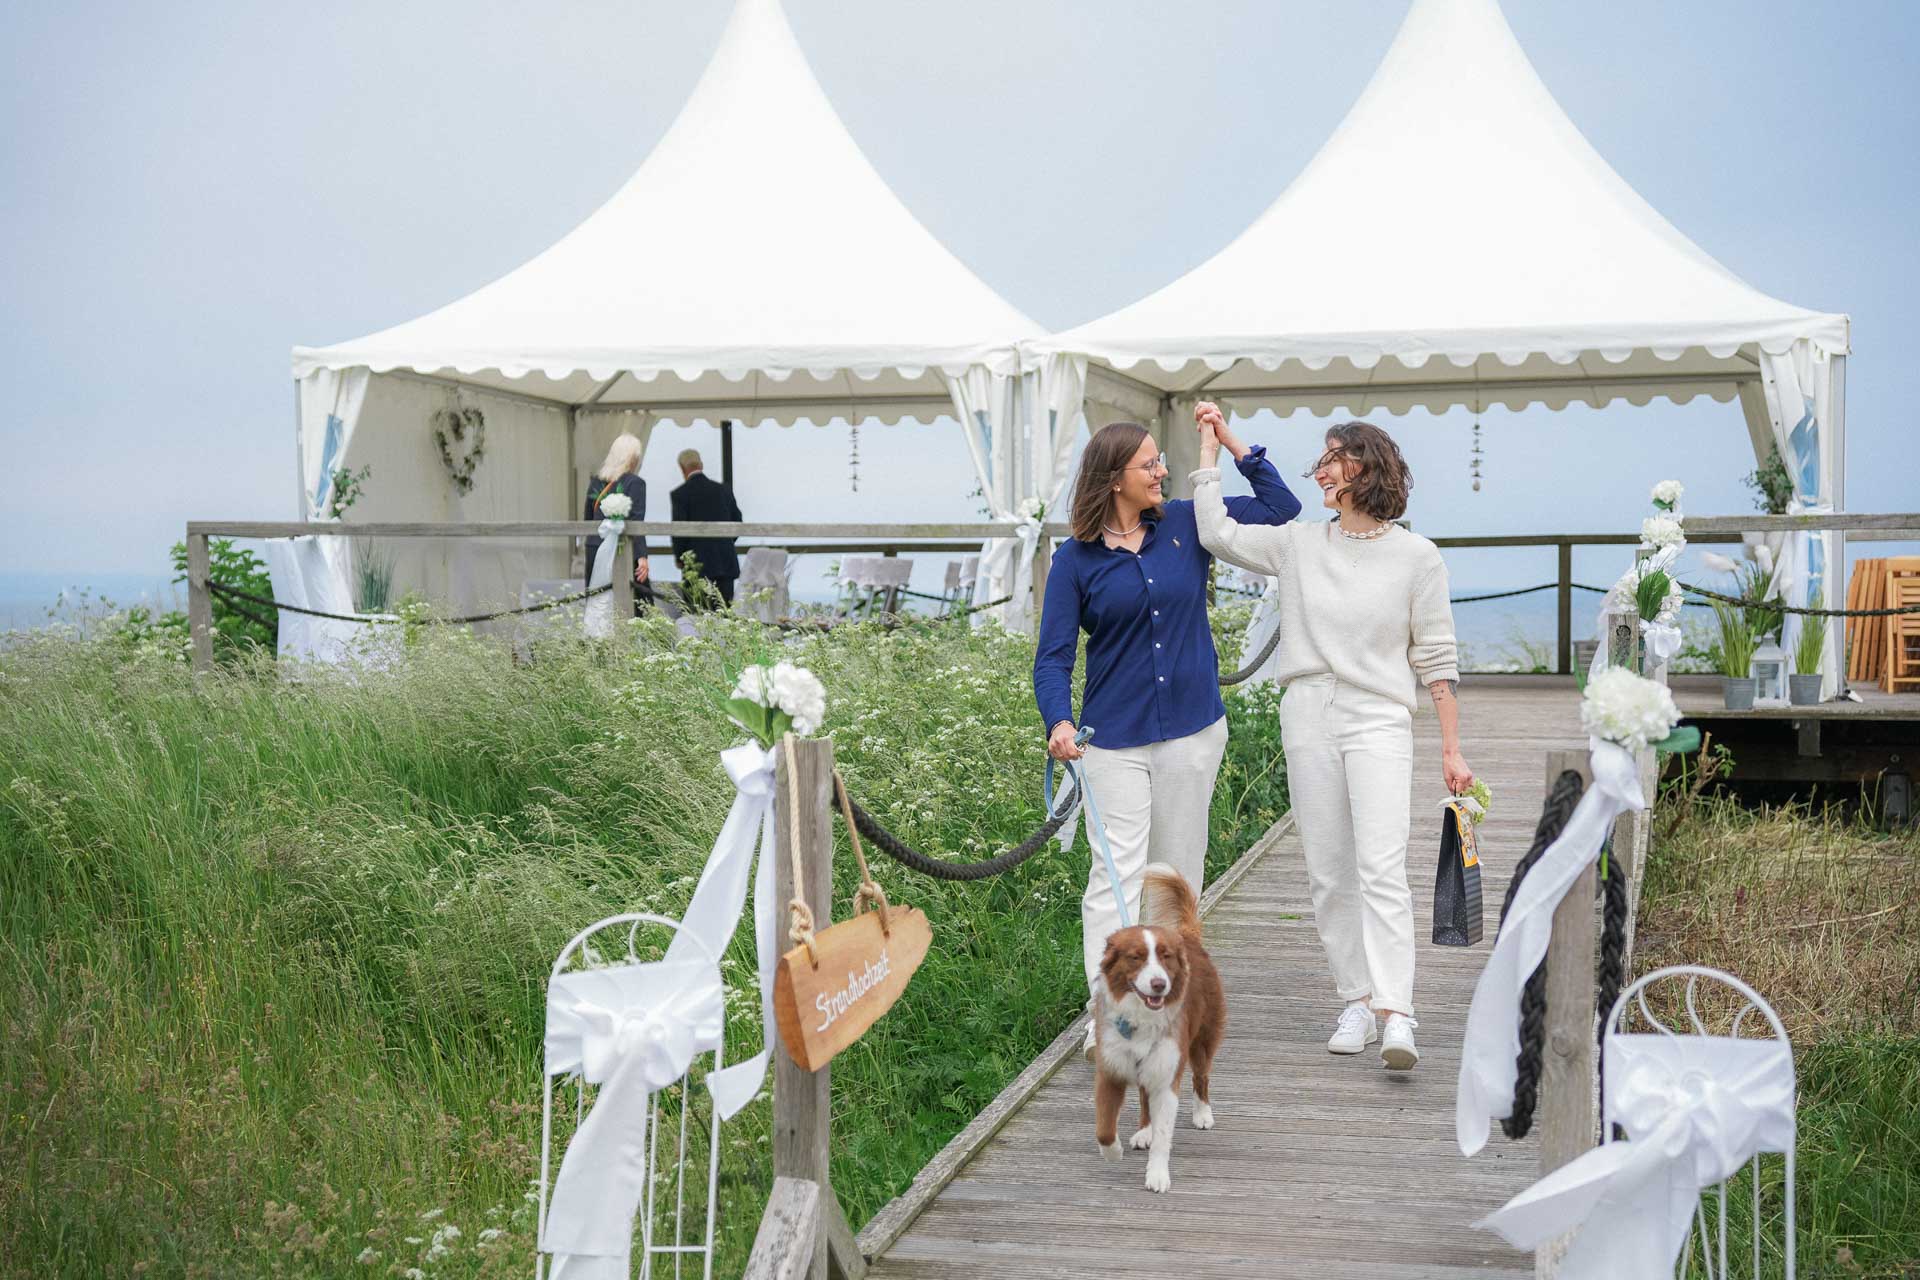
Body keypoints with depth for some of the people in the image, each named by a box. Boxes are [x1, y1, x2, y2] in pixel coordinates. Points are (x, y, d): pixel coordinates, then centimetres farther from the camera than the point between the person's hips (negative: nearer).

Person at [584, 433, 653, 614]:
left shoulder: (596, 481, 10)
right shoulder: (635, 483, -7)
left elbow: (588, 519, 16)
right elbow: (636, 522, -14)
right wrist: (642, 556, -17)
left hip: (594, 550, 6)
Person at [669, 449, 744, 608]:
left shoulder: (680, 494, -6)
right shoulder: (724, 490, 9)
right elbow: (737, 522, 11)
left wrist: (680, 558, 5)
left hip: (698, 565, -4)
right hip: (727, 562, 4)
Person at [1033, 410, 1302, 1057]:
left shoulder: (1186, 526, 4)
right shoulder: (1076, 560, -3)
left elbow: (1281, 505, 13)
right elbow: (1053, 654, -5)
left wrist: (1230, 440, 5)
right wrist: (1059, 721, -22)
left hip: (1194, 730, 3)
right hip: (1114, 739, -3)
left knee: (1178, 872, 11)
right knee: (1117, 872, -11)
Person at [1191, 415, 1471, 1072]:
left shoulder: (1417, 556, 1)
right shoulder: (1300, 543, 9)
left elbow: (1437, 658, 3)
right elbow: (1217, 532, 9)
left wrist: (1452, 749, 0)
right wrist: (1211, 445, 13)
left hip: (1379, 722, -4)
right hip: (1308, 717, 4)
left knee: (1382, 868, -16)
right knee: (1328, 875, 5)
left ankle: (1397, 1017, -23)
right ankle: (1356, 1004, 13)